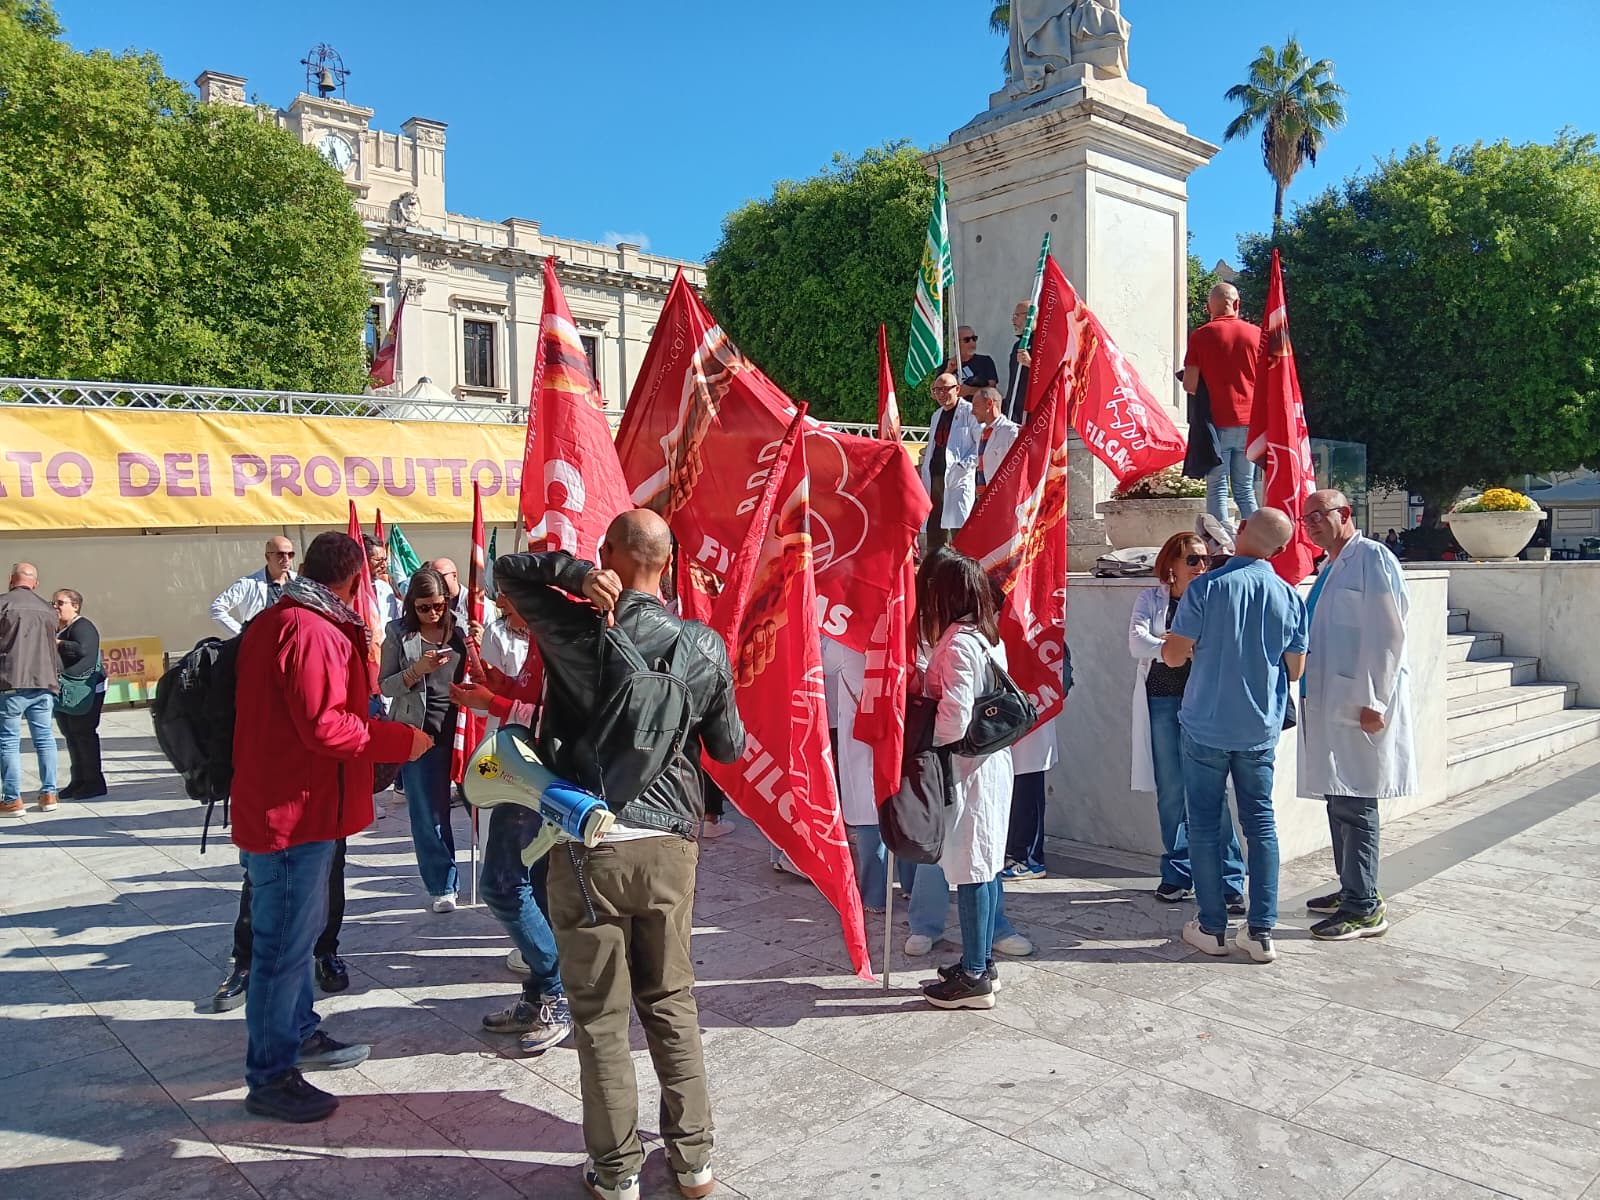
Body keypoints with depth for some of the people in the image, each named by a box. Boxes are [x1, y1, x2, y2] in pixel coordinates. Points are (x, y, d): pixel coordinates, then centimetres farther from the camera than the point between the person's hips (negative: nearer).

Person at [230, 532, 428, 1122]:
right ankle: (270, 1079, 11)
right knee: (284, 945, 0)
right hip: (293, 813, -11)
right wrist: (401, 740, -16)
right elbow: (327, 727, -26)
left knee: (295, 931, 23)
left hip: (278, 803, 11)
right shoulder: (312, 632, -21)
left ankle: (301, 1034, 38)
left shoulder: (275, 621, 12)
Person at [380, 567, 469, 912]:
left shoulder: (460, 630, 7)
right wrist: (417, 670, -15)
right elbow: (385, 686, 2)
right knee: (427, 812, 3)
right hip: (418, 731, -1)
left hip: (459, 727, 1)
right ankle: (443, 886, 14)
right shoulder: (399, 634, 3)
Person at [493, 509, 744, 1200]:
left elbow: (507, 571, 7)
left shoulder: (579, 631, -9)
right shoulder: (705, 647, -4)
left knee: (601, 1015, 10)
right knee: (671, 1002, 17)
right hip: (669, 845, 2)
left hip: (588, 846, -2)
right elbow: (730, 748, 6)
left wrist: (578, 574, -8)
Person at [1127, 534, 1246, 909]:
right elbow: (1137, 642, -7)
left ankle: (1230, 881, 2)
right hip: (1162, 700, 1)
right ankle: (1177, 875, 18)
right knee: (1171, 791, 6)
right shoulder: (1151, 598, 7)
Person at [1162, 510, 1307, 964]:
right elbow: (1295, 670, 5)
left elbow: (1174, 655, -12)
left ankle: (1211, 927, 14)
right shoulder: (1289, 597, -2)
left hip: (1207, 726, -3)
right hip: (1260, 728, 3)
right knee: (1260, 822, 11)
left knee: (1205, 823, 8)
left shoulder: (1205, 588, -14)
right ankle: (1261, 931, 12)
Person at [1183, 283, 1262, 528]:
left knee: (1217, 490, 0)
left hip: (1217, 422, -3)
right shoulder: (1256, 334, 6)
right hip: (1249, 421, 3)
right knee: (1246, 490, 10)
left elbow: (1190, 385, -7)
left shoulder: (1201, 336, -3)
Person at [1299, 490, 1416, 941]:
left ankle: (1365, 908, 1)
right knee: (1339, 800, 16)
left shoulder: (1371, 558, -10)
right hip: (1329, 702, 10)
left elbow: (1388, 635, -16)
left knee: (1354, 804, -6)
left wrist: (1374, 701, -19)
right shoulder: (1332, 566, 18)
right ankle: (1351, 889, 27)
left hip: (1360, 704, -10)